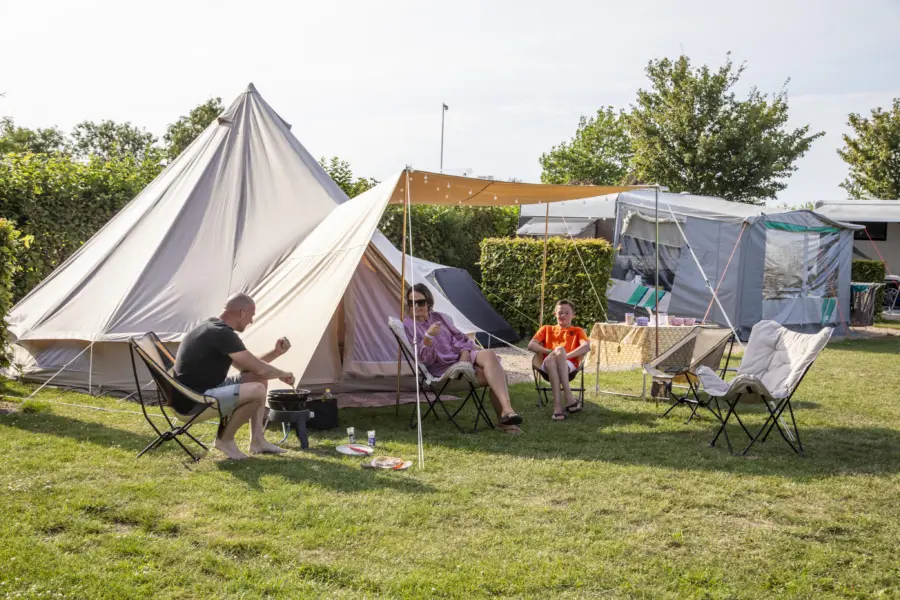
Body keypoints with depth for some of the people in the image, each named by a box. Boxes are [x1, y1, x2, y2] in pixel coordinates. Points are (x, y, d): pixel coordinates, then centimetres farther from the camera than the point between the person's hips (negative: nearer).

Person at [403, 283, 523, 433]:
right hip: (444, 369, -6)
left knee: (489, 355, -29)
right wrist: (428, 337, -28)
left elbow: (460, 338, 15)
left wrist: (465, 353, -7)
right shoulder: (408, 325, -2)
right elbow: (425, 360, -10)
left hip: (461, 358, 6)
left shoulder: (441, 317, 13)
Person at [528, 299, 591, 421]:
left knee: (560, 349, -37)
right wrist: (549, 351, -5)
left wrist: (566, 355, -14)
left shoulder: (577, 331, 25)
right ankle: (569, 398, -45)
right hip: (548, 365, 1)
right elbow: (531, 345, 13)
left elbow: (586, 347, 3)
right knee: (550, 359, -37)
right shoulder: (547, 329, 30)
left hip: (568, 365, -1)